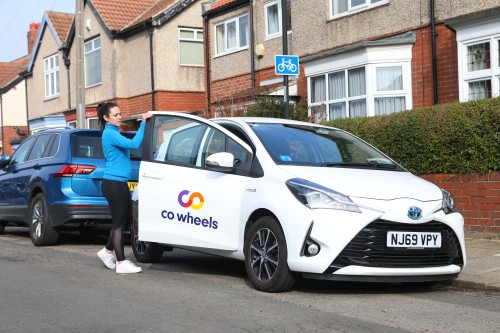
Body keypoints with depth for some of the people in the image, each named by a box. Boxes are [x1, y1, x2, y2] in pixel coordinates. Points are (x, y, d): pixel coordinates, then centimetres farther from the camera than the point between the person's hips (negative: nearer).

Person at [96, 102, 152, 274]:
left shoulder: (114, 132, 18)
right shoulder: (110, 133, -14)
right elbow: (133, 144, -27)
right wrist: (143, 123, -24)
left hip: (120, 183, 10)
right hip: (113, 183, -10)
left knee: (125, 221, 15)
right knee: (119, 222, -6)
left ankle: (108, 251, 27)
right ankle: (121, 262, -1)